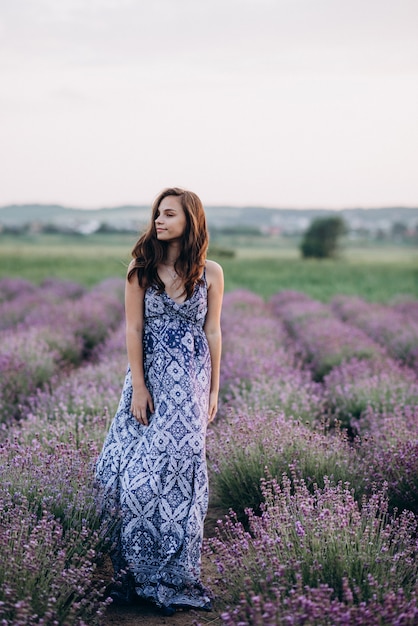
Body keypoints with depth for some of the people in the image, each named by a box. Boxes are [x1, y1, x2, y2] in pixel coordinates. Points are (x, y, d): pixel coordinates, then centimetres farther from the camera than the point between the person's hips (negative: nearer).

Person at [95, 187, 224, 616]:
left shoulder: (210, 273, 0)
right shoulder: (142, 268, -1)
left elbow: (213, 333, 5)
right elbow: (133, 328, -3)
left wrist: (213, 390, 5)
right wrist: (138, 386, -8)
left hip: (189, 381, 0)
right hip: (149, 376, 1)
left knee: (174, 467, -4)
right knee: (131, 469, -4)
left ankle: (172, 575, 9)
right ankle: (133, 569, 13)